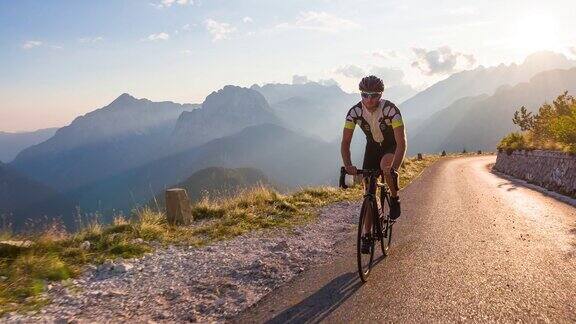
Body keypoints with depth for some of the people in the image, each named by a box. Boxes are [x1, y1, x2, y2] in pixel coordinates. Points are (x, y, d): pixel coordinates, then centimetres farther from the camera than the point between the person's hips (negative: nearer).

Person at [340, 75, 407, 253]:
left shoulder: (391, 110, -32)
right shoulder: (355, 112, -23)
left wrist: (394, 168, -48)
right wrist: (348, 165, -40)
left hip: (393, 145, -3)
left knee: (385, 166, -37)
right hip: (373, 146, 3)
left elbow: (401, 142, -35)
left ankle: (395, 198, -6)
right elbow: (345, 142, -23)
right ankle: (367, 235, 9)